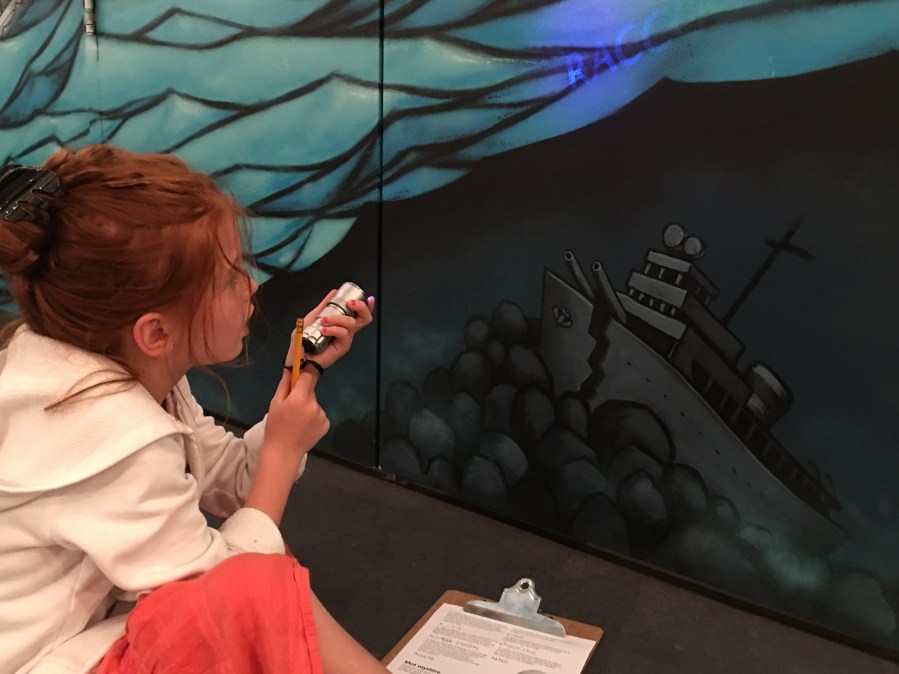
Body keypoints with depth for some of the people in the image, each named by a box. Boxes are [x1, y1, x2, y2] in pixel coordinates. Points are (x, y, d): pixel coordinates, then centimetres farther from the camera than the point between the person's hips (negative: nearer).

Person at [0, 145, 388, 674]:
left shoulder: (130, 369, -4)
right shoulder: (115, 435, -31)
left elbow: (233, 482, 4)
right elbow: (218, 603, -22)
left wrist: (301, 371, -5)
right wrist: (284, 451, -14)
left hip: (97, 625, 10)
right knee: (261, 591, -28)